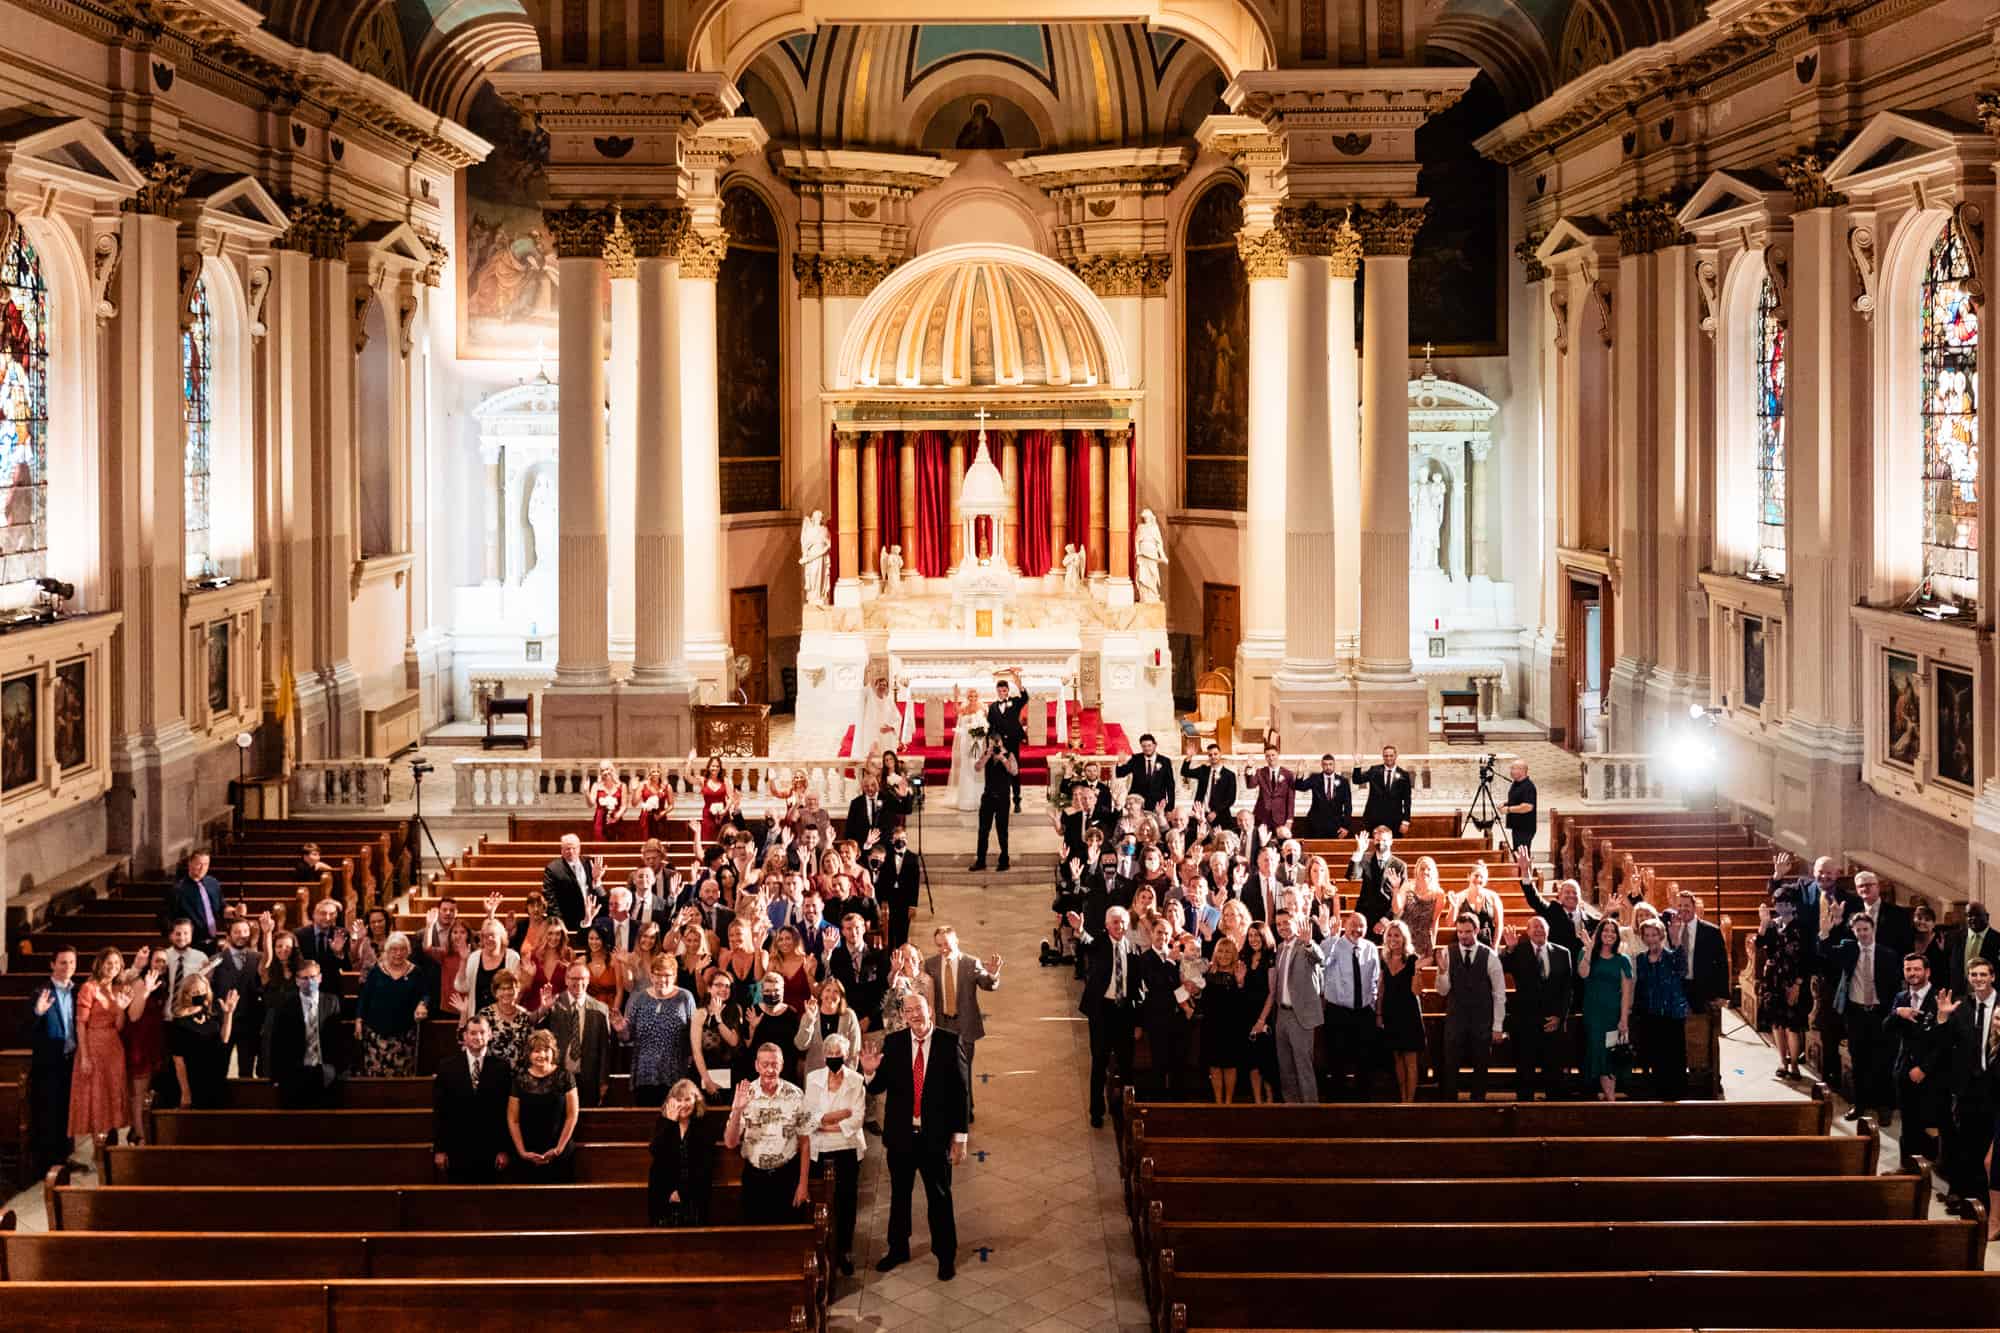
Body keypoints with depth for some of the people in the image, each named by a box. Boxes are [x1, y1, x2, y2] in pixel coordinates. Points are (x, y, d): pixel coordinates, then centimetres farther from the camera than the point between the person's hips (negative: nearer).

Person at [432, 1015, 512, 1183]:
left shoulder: (501, 1067, 1)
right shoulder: (447, 1066, 3)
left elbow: (507, 1112, 1)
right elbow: (439, 1110, 3)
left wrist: (503, 1150, -3)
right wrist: (439, 1149, -2)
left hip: (489, 1150, 0)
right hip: (457, 1149, 1)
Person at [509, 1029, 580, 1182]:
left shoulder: (565, 1077, -3)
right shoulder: (520, 1080, 0)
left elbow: (572, 1116, -2)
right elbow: (513, 1120, 1)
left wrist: (558, 1149, -6)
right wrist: (522, 1152, -6)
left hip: (560, 1155, -1)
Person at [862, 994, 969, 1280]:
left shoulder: (949, 1042, -8)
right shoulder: (893, 1043, -3)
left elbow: (960, 1092, -6)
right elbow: (879, 1087, -4)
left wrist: (959, 1136, -7)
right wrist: (870, 1072, -27)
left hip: (936, 1135, -2)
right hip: (901, 1133, 2)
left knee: (939, 1196, 8)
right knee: (899, 1194, 16)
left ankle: (946, 1255, 22)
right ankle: (898, 1249, 32)